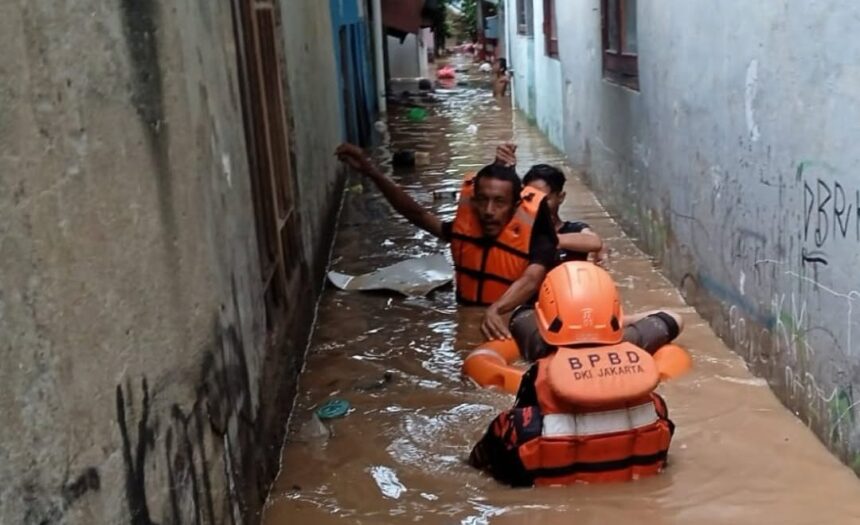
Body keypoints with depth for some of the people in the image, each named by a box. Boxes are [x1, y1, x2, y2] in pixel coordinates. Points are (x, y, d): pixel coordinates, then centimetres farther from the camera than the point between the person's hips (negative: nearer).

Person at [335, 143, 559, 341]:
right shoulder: (465, 229, 3)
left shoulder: (535, 240, -12)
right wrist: (371, 171, 9)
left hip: (513, 330, -4)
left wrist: (495, 310, -51)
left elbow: (531, 280, -31)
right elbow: (418, 214, 12)